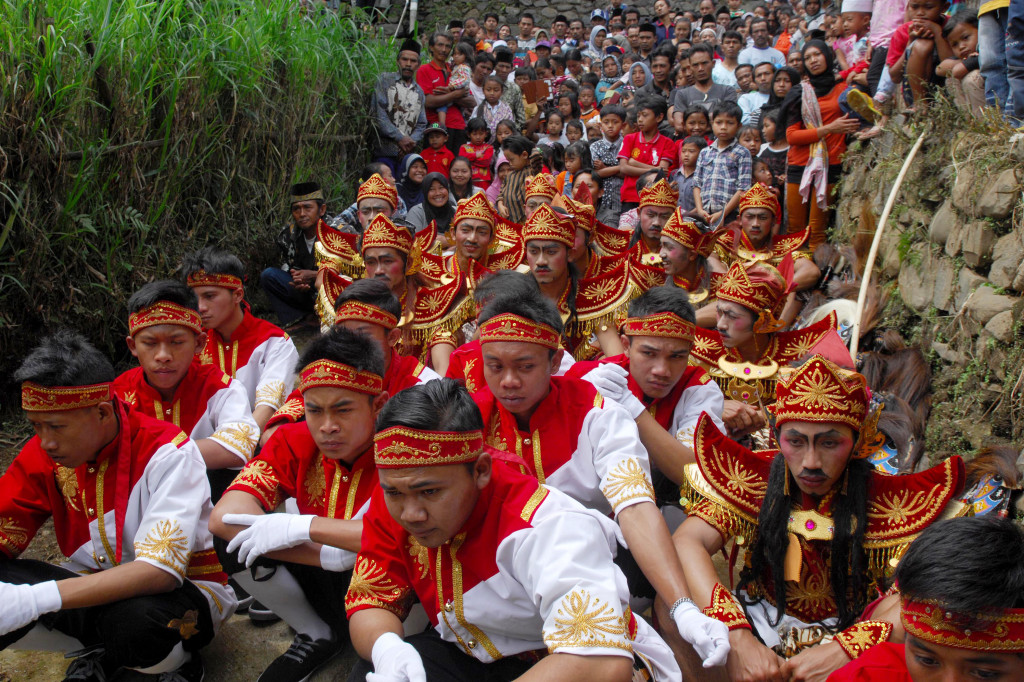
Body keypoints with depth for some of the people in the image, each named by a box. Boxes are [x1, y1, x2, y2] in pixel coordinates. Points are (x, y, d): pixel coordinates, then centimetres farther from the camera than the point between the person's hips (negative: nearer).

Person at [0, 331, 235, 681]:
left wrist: (37, 599, -40)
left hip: (182, 590, -5)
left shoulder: (165, 451, -22)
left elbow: (161, 571, -31)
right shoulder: (42, 454, -5)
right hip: (98, 591, 5)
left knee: (134, 617, -39)